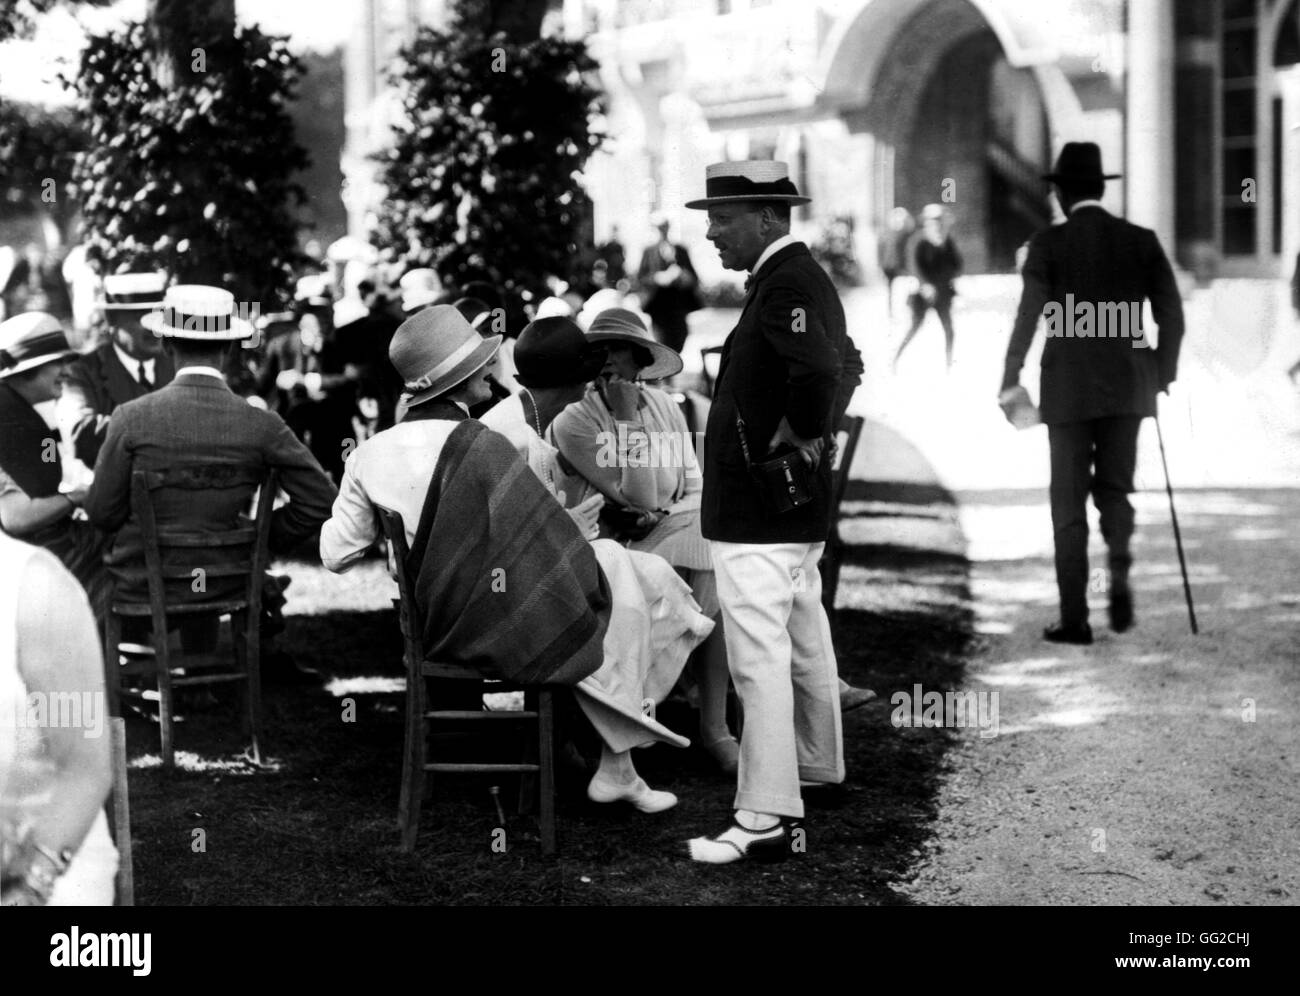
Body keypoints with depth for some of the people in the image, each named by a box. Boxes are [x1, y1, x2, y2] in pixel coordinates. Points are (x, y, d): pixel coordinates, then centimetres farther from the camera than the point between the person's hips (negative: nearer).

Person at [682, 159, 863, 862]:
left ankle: (764, 818, -8)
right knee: (803, 645, 22)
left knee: (759, 660, -10)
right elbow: (846, 364, 23)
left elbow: (822, 366, -35)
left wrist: (803, 433, -20)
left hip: (758, 514, -11)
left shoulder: (786, 285, -19)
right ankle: (816, 771, 38)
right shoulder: (804, 278, 14)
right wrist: (816, 431, 12)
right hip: (793, 511, 11)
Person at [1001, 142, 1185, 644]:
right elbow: (1172, 316, 1)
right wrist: (1162, 372, 14)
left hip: (1068, 388, -2)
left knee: (1070, 502, 6)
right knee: (1115, 487, 16)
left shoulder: (1048, 244, -6)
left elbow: (1028, 316, -10)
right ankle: (1119, 572, -12)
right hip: (1128, 387, 2)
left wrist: (1010, 380, -1)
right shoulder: (1141, 241, 3)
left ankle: (1075, 618, 6)